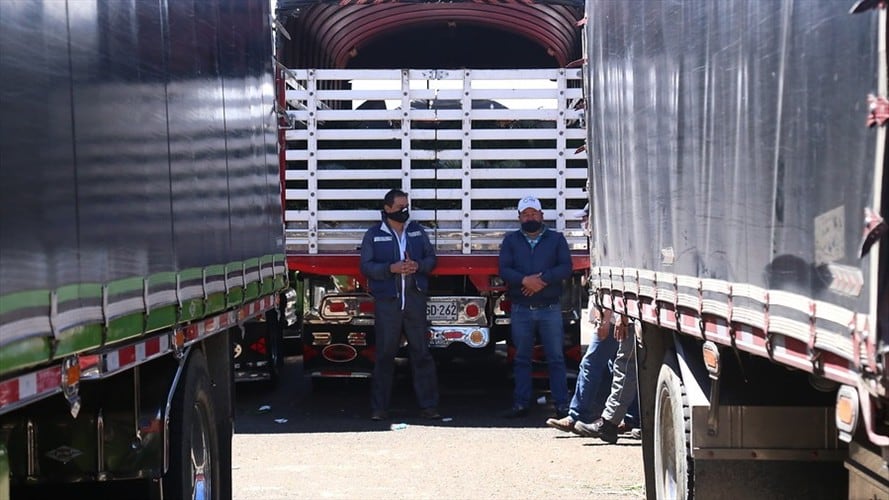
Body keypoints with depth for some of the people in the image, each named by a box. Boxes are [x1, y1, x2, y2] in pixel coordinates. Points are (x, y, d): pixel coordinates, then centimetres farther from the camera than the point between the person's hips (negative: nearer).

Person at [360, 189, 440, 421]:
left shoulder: (417, 231, 12)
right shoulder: (373, 235, 3)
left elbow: (431, 258, 13)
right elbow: (366, 266, -2)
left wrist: (418, 266, -8)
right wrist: (391, 268, -17)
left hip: (415, 299, 2)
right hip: (387, 301, -2)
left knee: (421, 353, 2)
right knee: (385, 354, 1)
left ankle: (429, 406, 5)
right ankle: (379, 408, 7)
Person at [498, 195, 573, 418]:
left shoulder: (556, 239, 8)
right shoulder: (510, 240, 11)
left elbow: (566, 267, -3)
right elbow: (504, 270, -1)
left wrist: (543, 280, -17)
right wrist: (525, 280, -18)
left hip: (550, 309, -1)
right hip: (521, 309, 2)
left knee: (556, 358, -1)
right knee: (521, 358, 7)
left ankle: (561, 404, 1)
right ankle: (521, 403, 12)